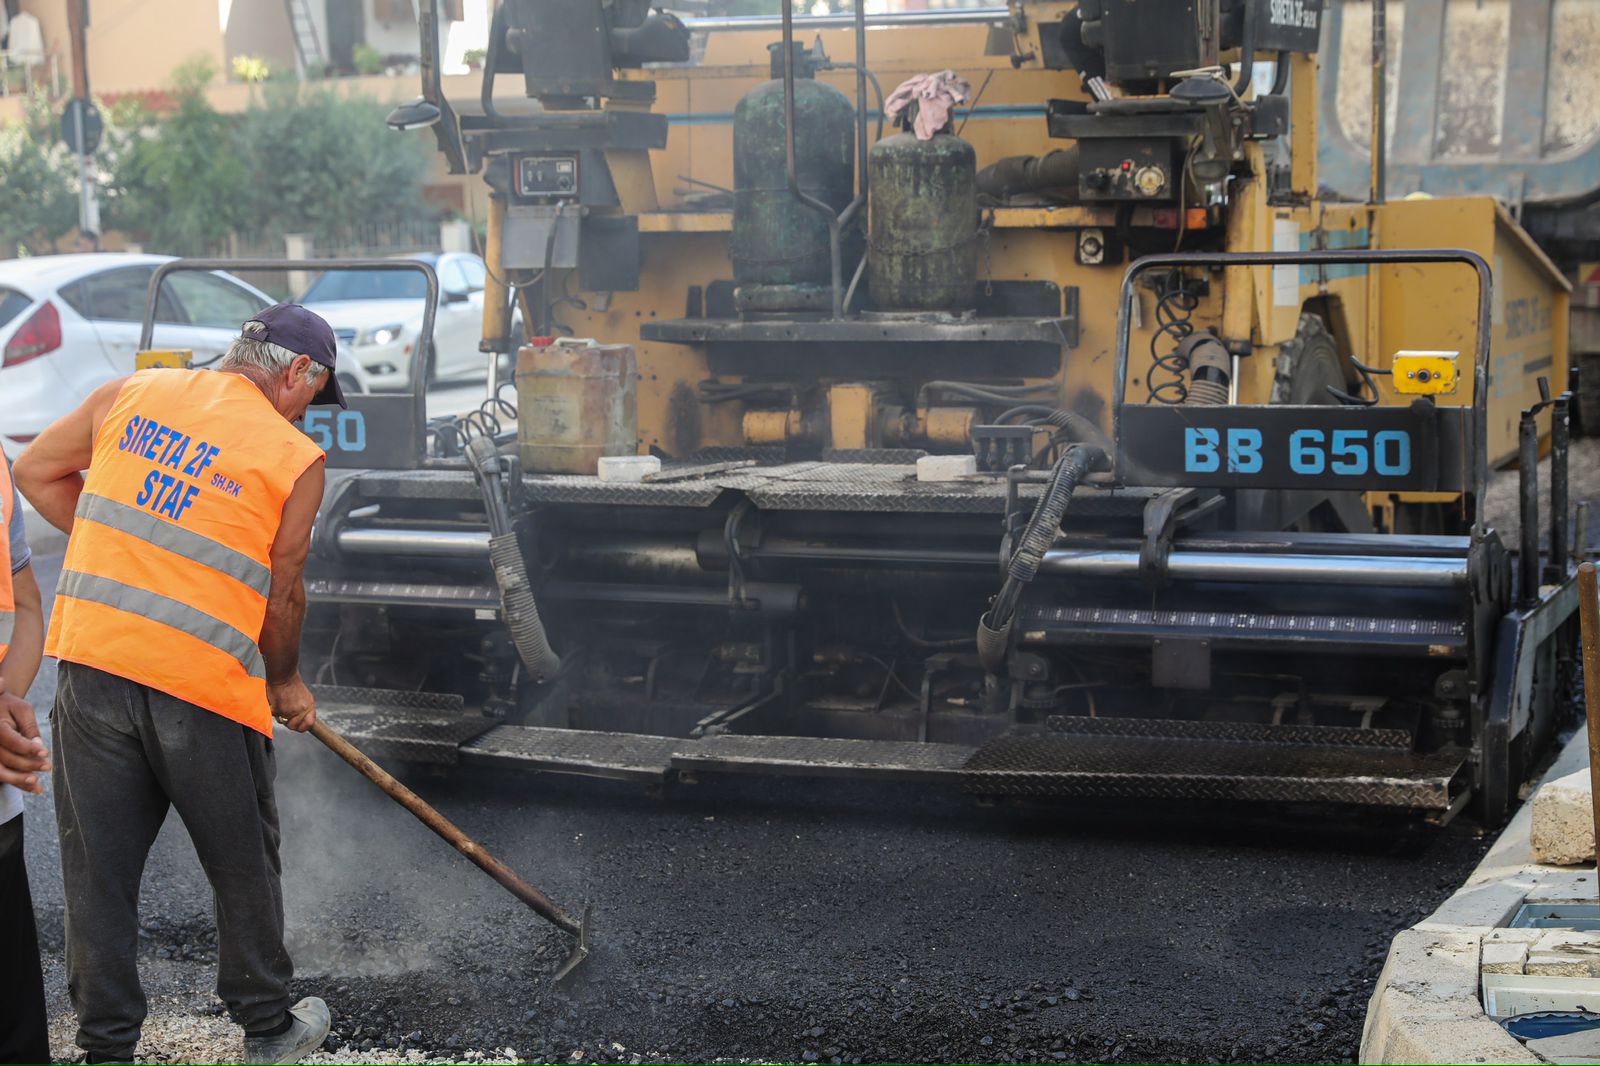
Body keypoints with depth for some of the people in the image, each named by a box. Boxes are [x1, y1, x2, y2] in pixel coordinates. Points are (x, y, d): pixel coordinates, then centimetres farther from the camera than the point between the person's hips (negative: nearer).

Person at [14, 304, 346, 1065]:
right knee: (243, 865, 15)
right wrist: (286, 686, 16)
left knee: (97, 864, 11)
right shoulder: (296, 458, -2)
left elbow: (36, 473, 15)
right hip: (204, 686, -3)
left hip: (91, 660, 3)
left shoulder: (130, 394, 8)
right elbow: (281, 594, 1)